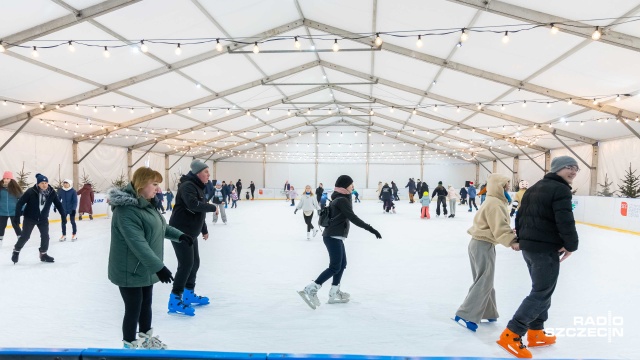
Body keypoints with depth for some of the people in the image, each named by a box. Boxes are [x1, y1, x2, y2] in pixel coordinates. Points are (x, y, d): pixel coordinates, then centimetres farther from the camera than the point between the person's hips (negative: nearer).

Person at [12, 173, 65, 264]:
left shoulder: (52, 192, -11)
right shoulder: (30, 191, -21)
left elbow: (58, 204, -2)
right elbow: (20, 203, -15)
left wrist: (63, 215, -4)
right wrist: (17, 216, -17)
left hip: (43, 218, 3)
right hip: (29, 218, -3)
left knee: (45, 236, -1)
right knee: (25, 236, 1)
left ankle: (43, 254, 16)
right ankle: (16, 250, 27)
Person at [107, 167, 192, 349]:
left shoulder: (146, 204, 4)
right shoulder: (126, 210, -27)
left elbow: (160, 225, 19)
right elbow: (138, 243, -32)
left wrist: (178, 235, 10)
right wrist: (158, 266, -34)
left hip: (145, 268, 10)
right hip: (130, 271, -9)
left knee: (146, 304, 23)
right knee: (133, 309, 5)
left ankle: (146, 338, 43)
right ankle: (130, 346, 25)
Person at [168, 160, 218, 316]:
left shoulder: (198, 187, 13)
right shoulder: (187, 186, -17)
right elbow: (193, 205, -34)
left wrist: (204, 230, 27)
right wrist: (213, 207, -22)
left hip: (191, 232, 10)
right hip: (180, 231, -10)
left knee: (195, 262, 15)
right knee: (186, 264, -10)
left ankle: (189, 294, 30)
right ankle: (175, 300, -2)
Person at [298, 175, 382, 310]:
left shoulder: (338, 199, 15)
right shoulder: (342, 200, -15)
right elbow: (353, 218, -23)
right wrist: (370, 229, -26)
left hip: (334, 236, 10)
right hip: (334, 237, -10)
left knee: (342, 264, 14)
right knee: (335, 267, -9)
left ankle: (334, 294, 18)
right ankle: (310, 290, -10)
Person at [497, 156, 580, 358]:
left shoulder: (534, 188, 16)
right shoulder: (561, 190, -12)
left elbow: (520, 215, 18)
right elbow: (565, 221, -22)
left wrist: (521, 239, 22)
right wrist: (571, 245, -8)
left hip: (528, 246, 9)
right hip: (546, 249, -9)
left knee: (542, 289, 20)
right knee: (542, 293, -3)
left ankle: (535, 333, 28)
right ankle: (511, 335, -4)